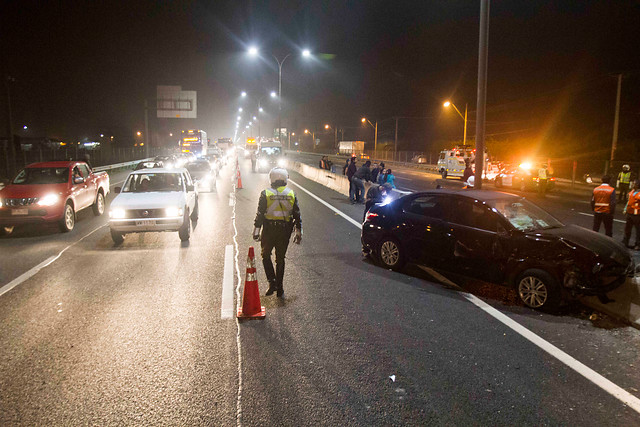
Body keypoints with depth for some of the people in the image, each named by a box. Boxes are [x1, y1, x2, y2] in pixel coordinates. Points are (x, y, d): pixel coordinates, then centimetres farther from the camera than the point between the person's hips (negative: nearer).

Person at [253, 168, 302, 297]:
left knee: (266, 255, 17)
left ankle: (272, 282, 1)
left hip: (269, 230, -2)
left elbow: (260, 214, -7)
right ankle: (279, 289, 17)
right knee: (280, 259, 14)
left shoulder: (266, 194, -7)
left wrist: (256, 232, 0)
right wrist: (298, 233, 10)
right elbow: (297, 215, 3)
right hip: (285, 230, 2)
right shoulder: (291, 194, 0)